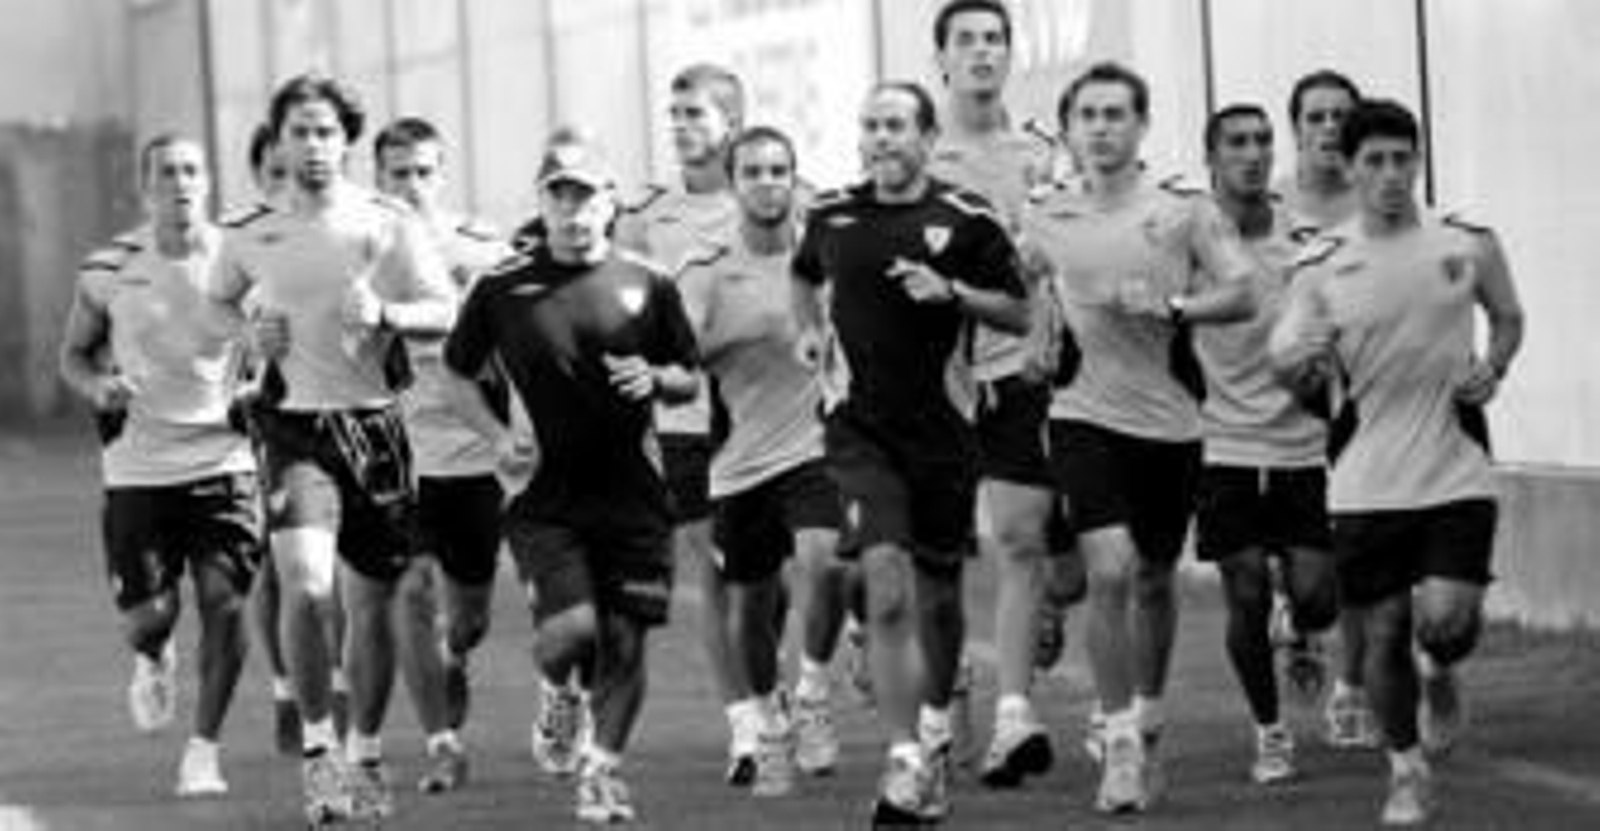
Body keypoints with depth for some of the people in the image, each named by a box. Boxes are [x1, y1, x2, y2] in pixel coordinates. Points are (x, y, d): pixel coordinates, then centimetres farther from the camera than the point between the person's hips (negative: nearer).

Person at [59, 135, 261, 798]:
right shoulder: (109, 269, -2)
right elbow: (74, 354, 10)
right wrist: (97, 386, -11)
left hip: (222, 458, 0)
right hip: (138, 465, 0)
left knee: (225, 604, -9)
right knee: (148, 613, -3)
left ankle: (205, 748, 7)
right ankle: (153, 661, 35)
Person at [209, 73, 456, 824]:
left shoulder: (388, 224, 0)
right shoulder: (250, 237, 5)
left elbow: (445, 313, -4)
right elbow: (214, 309, 21)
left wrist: (383, 313, -22)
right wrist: (249, 337, 0)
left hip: (375, 423, 1)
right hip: (296, 425, -1)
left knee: (371, 604, 8)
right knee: (304, 585, -22)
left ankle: (364, 754, 27)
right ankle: (316, 745, -6)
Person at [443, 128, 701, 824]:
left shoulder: (648, 284, 3)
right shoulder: (502, 287, 0)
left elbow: (691, 382, 12)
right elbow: (457, 374, 12)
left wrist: (656, 378, -10)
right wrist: (498, 436, -3)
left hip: (633, 492, 2)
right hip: (547, 495, -1)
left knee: (624, 642, 1)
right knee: (572, 626, -17)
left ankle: (602, 768, 20)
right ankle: (558, 688, 20)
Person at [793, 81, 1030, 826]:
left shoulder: (965, 219, -3)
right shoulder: (832, 216, 4)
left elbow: (1020, 315, 0)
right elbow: (805, 277, 26)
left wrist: (951, 293, -15)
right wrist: (810, 329, 8)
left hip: (944, 428, 0)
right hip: (862, 429, 0)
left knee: (938, 594, 13)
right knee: (887, 591, -16)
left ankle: (935, 732, 39)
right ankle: (905, 762, -17)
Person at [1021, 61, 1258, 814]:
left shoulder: (1185, 210, -1)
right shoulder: (1045, 218, 3)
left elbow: (1243, 295, -4)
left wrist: (1171, 306, -17)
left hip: (1170, 419, 1)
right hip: (1086, 414, -1)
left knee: (1154, 579, 13)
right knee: (1109, 570, -16)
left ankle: (1147, 722, 34)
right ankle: (1119, 744, -9)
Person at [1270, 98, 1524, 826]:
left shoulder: (1469, 244, 0)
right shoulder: (1321, 266, -1)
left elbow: (1508, 318, 17)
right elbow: (1293, 374, 4)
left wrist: (1491, 369, -3)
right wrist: (1300, 362, -19)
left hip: (1455, 471, 0)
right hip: (1366, 482, 1)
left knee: (1445, 619, -14)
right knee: (1384, 634, 2)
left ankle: (1441, 674, 23)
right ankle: (1407, 772, 23)